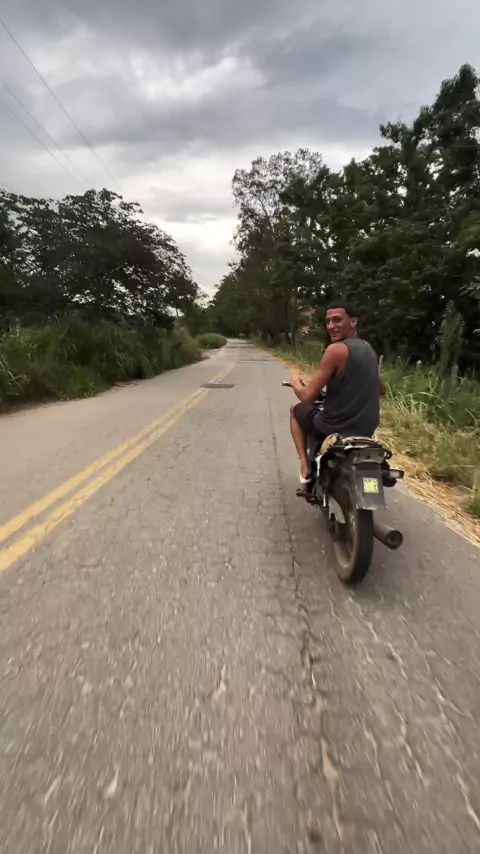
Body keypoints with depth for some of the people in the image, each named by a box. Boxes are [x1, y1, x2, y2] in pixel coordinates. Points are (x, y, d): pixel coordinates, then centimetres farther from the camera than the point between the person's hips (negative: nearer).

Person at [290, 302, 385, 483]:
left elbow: (308, 396, -17)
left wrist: (295, 383, 4)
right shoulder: (367, 348, 8)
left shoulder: (335, 349, -18)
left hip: (334, 428, -7)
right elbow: (381, 390, 21)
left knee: (296, 410, 21)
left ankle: (305, 467, 11)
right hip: (366, 430, 8)